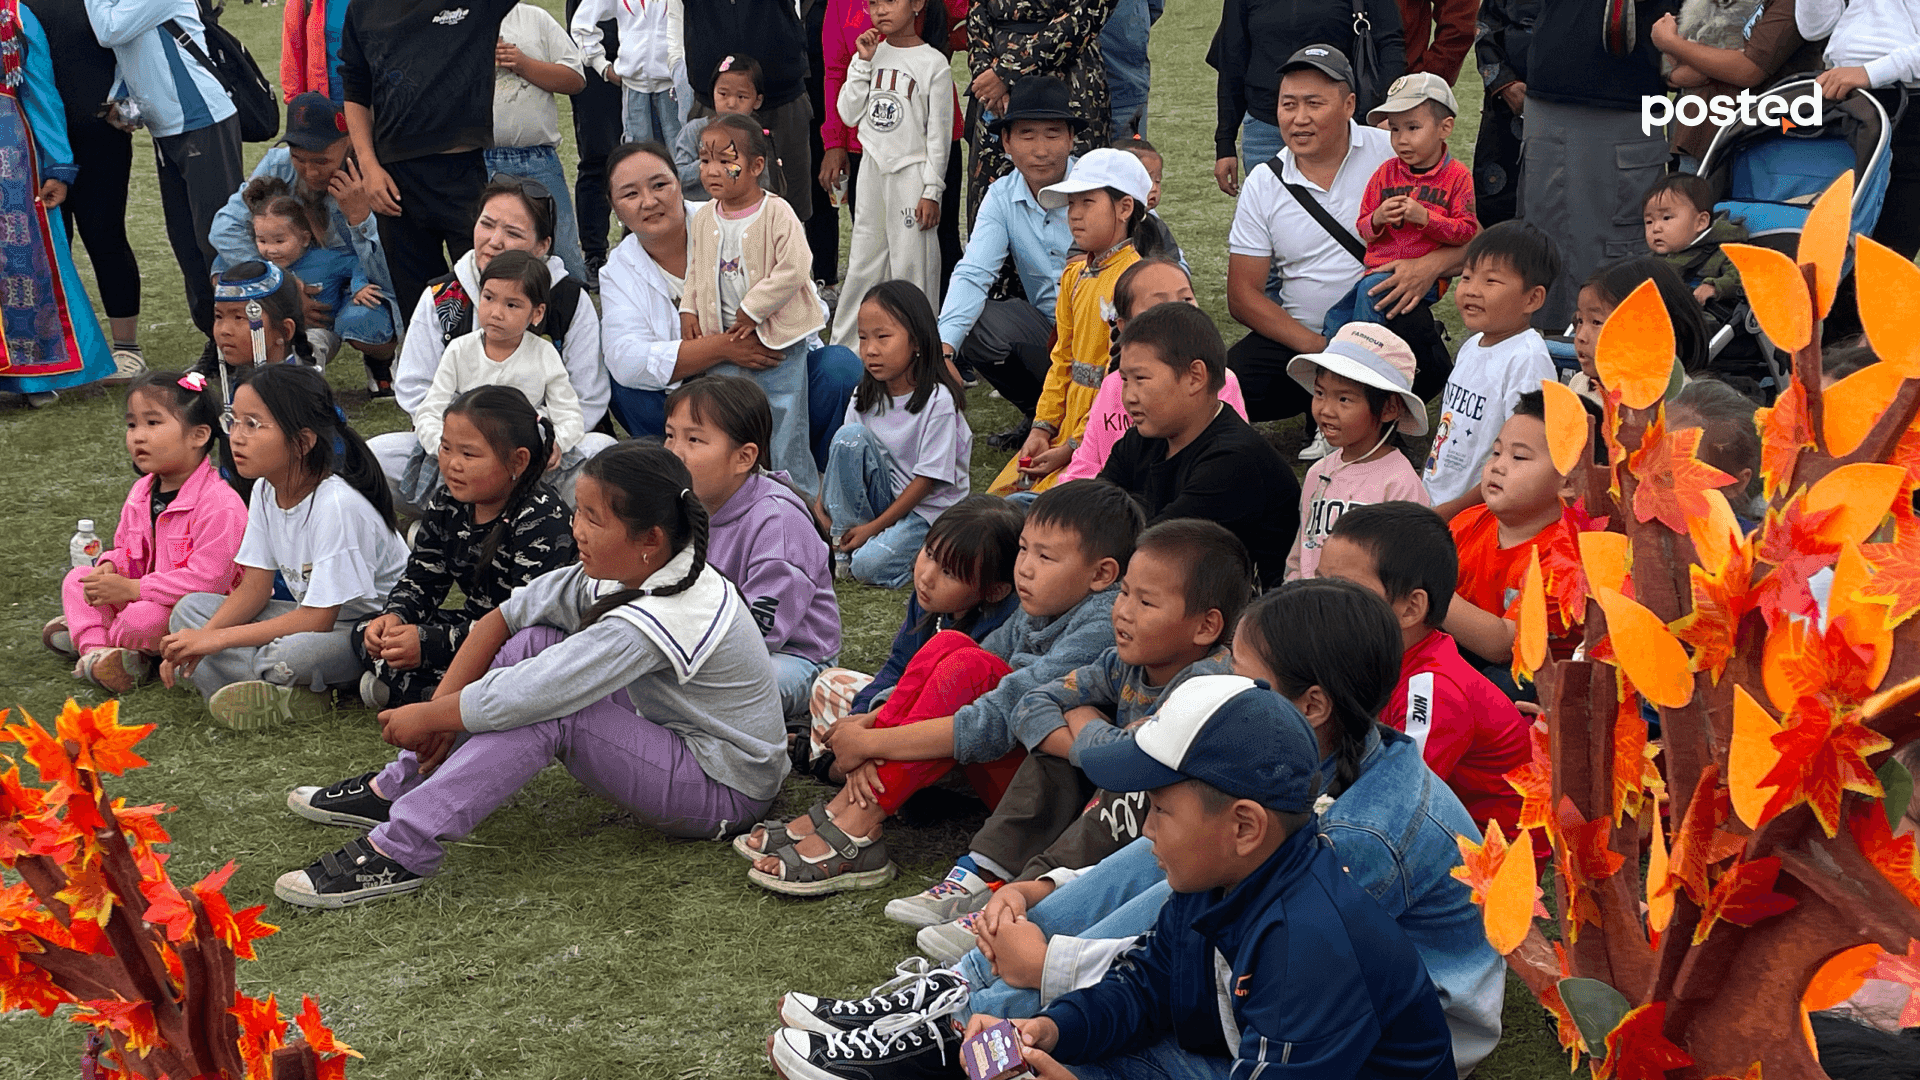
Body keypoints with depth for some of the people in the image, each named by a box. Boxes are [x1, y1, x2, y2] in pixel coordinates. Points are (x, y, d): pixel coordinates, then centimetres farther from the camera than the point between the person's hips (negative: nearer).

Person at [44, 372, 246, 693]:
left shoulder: (220, 505, -24)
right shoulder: (141, 493, 6)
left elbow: (207, 579, -29)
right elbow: (125, 549, 20)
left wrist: (131, 588, -25)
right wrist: (110, 568, -7)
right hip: (141, 595, 9)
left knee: (144, 618, -33)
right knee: (78, 578, 3)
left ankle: (88, 634, 0)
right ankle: (95, 648, -17)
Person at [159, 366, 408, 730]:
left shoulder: (338, 505, -25)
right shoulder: (266, 491, 0)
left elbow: (317, 619, -25)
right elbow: (255, 586, 2)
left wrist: (219, 638, -24)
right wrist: (201, 640, -14)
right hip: (317, 617, 10)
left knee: (286, 656, -40)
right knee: (189, 609, -6)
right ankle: (288, 697, -23)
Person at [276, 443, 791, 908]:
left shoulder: (652, 624, -31)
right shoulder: (623, 571, -4)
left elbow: (518, 701, -32)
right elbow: (502, 617, 2)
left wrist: (428, 717, -17)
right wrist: (444, 704, -8)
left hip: (725, 794, -9)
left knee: (546, 708, -28)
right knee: (534, 641, -2)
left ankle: (401, 850, -24)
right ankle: (400, 787, 4)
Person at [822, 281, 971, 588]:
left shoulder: (938, 401, -19)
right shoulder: (866, 397, -1)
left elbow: (927, 479, -17)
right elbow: (840, 456, 1)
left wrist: (874, 527, -17)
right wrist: (820, 515, -14)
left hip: (930, 507, -6)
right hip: (884, 495, 6)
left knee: (870, 565, -30)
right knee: (850, 435, -20)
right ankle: (842, 542, -13)